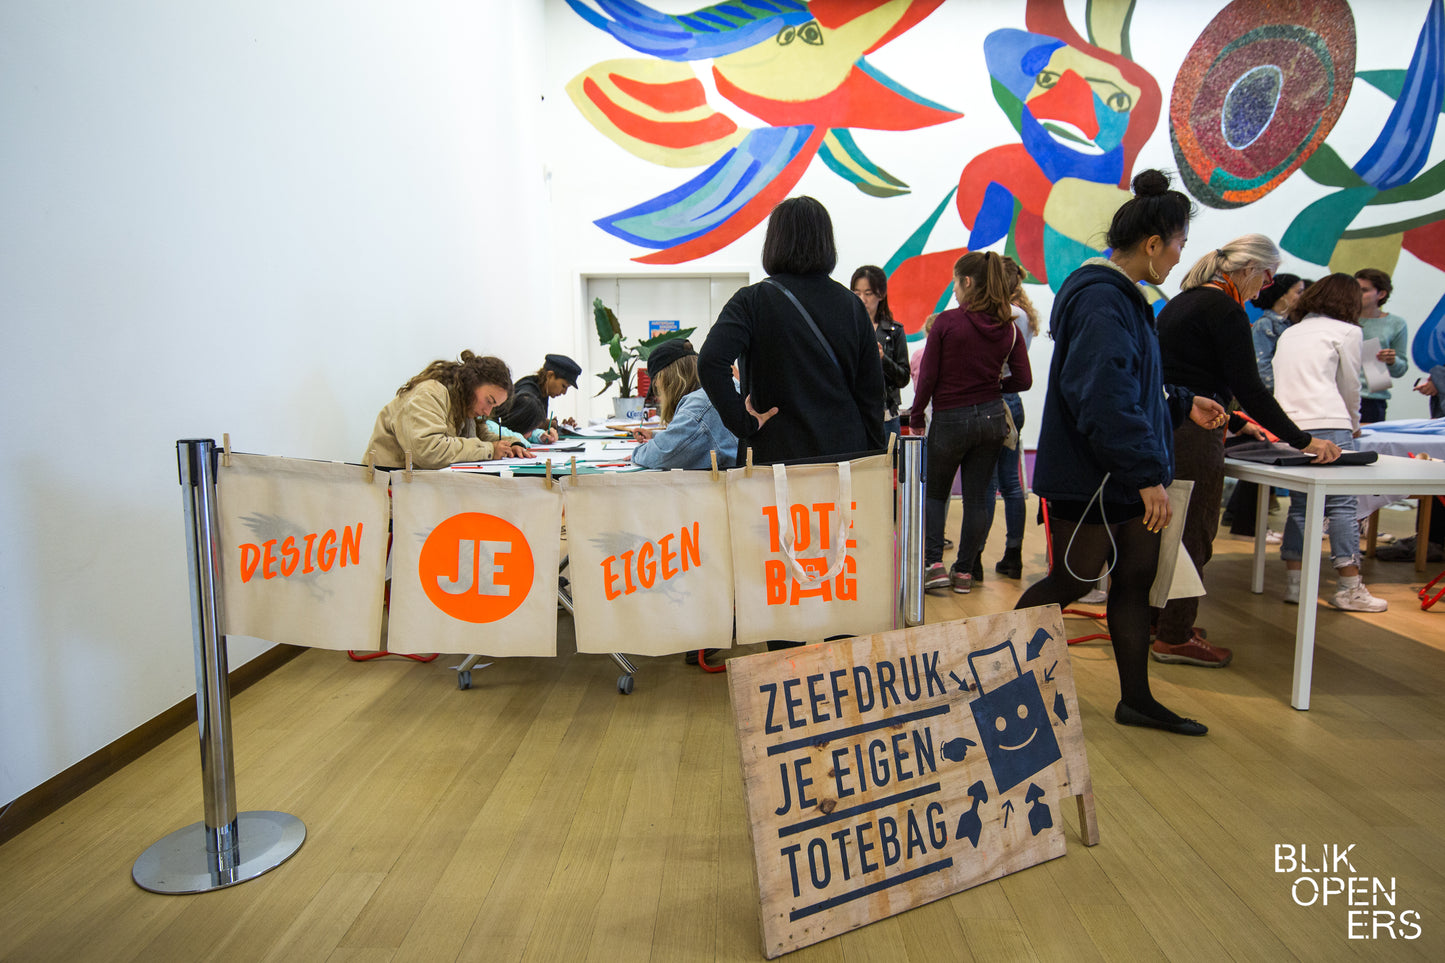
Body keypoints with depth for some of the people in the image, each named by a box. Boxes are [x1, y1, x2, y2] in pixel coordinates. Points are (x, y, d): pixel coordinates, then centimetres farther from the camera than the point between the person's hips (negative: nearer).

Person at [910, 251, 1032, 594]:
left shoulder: (946, 322, -13)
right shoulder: (1008, 327, -1)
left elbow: (927, 377, -11)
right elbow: (1023, 380, 1)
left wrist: (916, 417, 1)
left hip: (950, 419, -3)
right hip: (991, 417, 4)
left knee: (935, 492, 15)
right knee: (978, 497, 11)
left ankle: (934, 564, 5)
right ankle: (965, 572, 17)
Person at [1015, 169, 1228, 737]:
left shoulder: (1120, 296, 15)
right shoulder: (1102, 302, -20)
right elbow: (1105, 398, -28)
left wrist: (1181, 404, 21)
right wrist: (1148, 474, -26)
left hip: (1123, 478, 10)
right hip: (1092, 479, -10)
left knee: (1136, 579, 14)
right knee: (1070, 582, 1)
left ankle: (1136, 700, 27)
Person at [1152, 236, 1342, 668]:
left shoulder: (1181, 303, 17)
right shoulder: (1225, 309, -11)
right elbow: (1248, 386, -14)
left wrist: (1236, 423, 29)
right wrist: (1302, 440, -7)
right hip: (1190, 435, -9)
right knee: (1192, 534, 0)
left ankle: (1159, 619, 28)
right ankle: (1174, 638, 8)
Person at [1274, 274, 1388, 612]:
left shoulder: (1290, 332, 22)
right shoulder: (1347, 331, 6)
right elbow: (1350, 386, 11)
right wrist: (1354, 424, 30)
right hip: (1326, 424, -6)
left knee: (1299, 503, 9)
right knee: (1341, 503, -2)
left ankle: (1294, 583, 9)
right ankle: (1350, 588, -1)